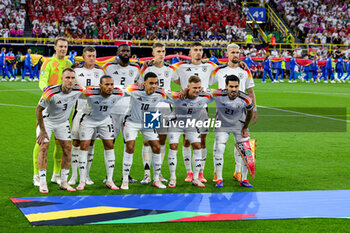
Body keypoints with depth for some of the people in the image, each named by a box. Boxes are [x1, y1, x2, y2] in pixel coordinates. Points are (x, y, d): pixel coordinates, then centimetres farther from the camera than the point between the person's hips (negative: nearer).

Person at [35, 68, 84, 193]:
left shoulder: (78, 90, -22)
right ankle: (42, 183, -5)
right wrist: (43, 131, -20)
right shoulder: (51, 92, -34)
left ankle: (64, 182, 9)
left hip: (63, 122, 4)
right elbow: (38, 110, -22)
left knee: (67, 149, 0)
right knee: (43, 149, -12)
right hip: (46, 120, -4)